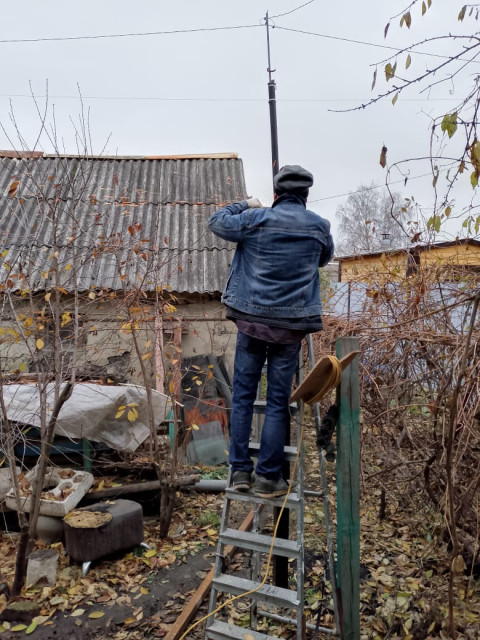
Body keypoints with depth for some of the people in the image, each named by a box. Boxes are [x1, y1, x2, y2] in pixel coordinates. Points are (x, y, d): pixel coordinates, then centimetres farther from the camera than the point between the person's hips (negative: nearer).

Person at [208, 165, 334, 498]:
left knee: (243, 396, 10)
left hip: (252, 319, 0)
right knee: (278, 402, 6)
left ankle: (240, 469, 14)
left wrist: (245, 205, 26)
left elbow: (216, 221, 12)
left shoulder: (257, 219, -2)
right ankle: (268, 476, 11)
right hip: (291, 324, 0)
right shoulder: (320, 226, 3)